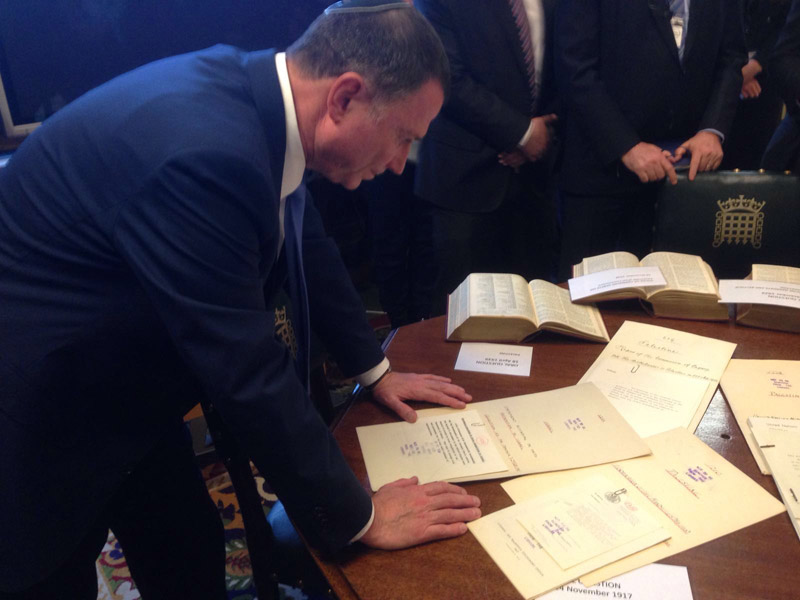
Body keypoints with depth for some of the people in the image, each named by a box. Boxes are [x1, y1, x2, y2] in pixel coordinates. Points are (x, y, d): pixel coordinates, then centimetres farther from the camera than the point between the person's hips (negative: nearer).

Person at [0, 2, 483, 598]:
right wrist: (357, 517, -17)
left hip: (120, 375, 8)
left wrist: (374, 369, 15)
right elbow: (247, 369, -31)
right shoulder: (204, 152, -35)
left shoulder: (253, 89, -7)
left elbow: (304, 241, 6)